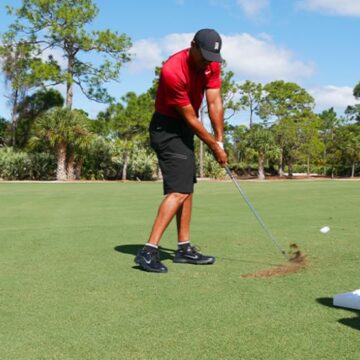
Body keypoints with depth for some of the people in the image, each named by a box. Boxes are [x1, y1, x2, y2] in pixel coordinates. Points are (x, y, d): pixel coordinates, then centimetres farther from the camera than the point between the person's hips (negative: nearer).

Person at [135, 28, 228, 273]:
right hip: (167, 129, -9)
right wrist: (214, 146, -13)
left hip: (184, 129, 9)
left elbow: (215, 103, -6)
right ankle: (149, 251, -19)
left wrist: (220, 140, -13)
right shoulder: (172, 72, -27)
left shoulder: (212, 65, -4)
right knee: (178, 190, -17)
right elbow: (190, 117, -21)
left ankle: (184, 249, 15)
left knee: (187, 188, 9)